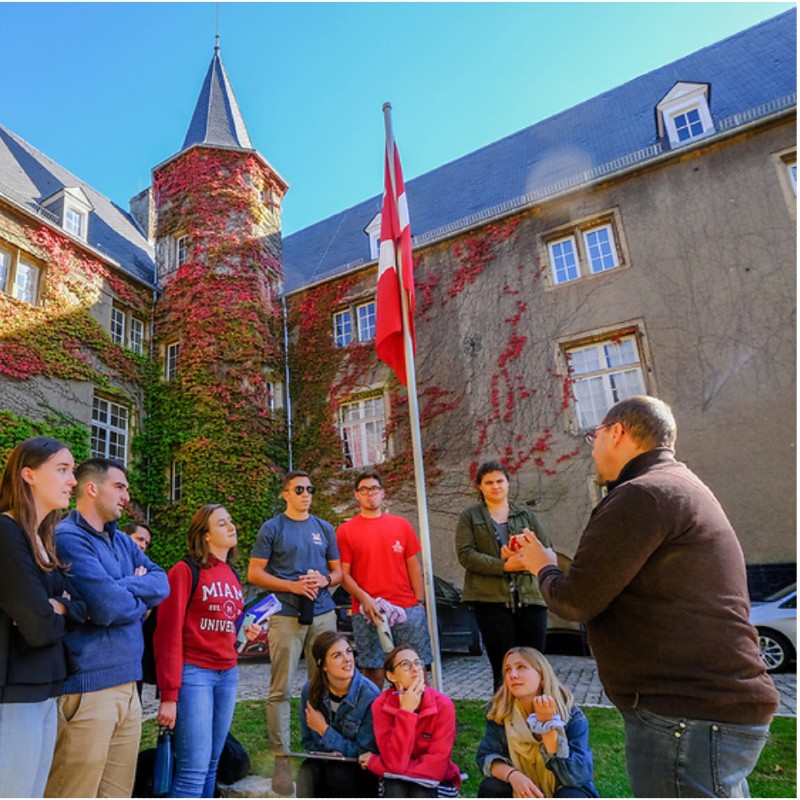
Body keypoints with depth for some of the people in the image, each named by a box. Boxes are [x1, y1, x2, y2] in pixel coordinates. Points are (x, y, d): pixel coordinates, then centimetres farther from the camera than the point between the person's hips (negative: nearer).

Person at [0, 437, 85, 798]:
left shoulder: (45, 539, 10)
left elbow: (82, 606, 7)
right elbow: (40, 629, -21)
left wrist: (59, 606, -12)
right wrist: (55, 615, -1)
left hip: (44, 691, 8)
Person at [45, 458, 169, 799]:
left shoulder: (122, 541, 13)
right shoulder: (68, 538, -15)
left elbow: (162, 582, 4)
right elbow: (107, 607, -23)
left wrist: (123, 588, -13)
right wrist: (141, 597, -3)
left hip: (127, 685, 8)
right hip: (87, 688, -8)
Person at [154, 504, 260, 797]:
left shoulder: (232, 575, 11)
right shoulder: (185, 571, -11)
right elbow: (168, 634, -13)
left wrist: (246, 631, 1)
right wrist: (169, 694, -14)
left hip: (228, 674, 7)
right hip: (194, 673, -7)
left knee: (211, 765, 14)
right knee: (193, 770, -4)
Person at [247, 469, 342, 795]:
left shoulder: (325, 528, 12)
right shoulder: (272, 528, 1)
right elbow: (254, 573, -2)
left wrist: (323, 579, -7)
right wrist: (293, 586, -13)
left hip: (323, 614, 4)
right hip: (286, 615, -3)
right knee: (281, 689, -1)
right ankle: (281, 758, 11)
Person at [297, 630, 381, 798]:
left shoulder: (370, 696, -22)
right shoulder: (310, 691, -10)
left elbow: (364, 753, -15)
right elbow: (308, 741, 2)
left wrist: (324, 730, -18)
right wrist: (330, 752, -19)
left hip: (363, 769, -3)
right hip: (326, 760, 3)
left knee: (337, 773, -32)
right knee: (307, 772, -28)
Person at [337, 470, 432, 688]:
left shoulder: (402, 525, 10)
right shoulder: (346, 530, 3)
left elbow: (414, 567, 11)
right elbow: (344, 574, 0)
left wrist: (420, 602, 3)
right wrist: (364, 598, -13)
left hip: (408, 609, 2)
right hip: (367, 612, -2)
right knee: (374, 673, 2)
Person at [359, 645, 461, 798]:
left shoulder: (443, 705, -20)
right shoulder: (382, 705, -16)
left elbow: (436, 766, -23)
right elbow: (395, 762, -22)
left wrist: (375, 763, -19)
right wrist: (405, 712, -32)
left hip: (435, 780, -1)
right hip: (397, 781, 1)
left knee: (419, 796, -32)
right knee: (394, 794, -31)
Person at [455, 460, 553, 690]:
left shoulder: (525, 514, 15)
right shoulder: (469, 516, 9)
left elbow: (548, 550, 8)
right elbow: (465, 555, -4)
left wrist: (524, 558, -12)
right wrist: (505, 566, -15)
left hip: (530, 596, 2)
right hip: (492, 599, -2)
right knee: (503, 670, 1)